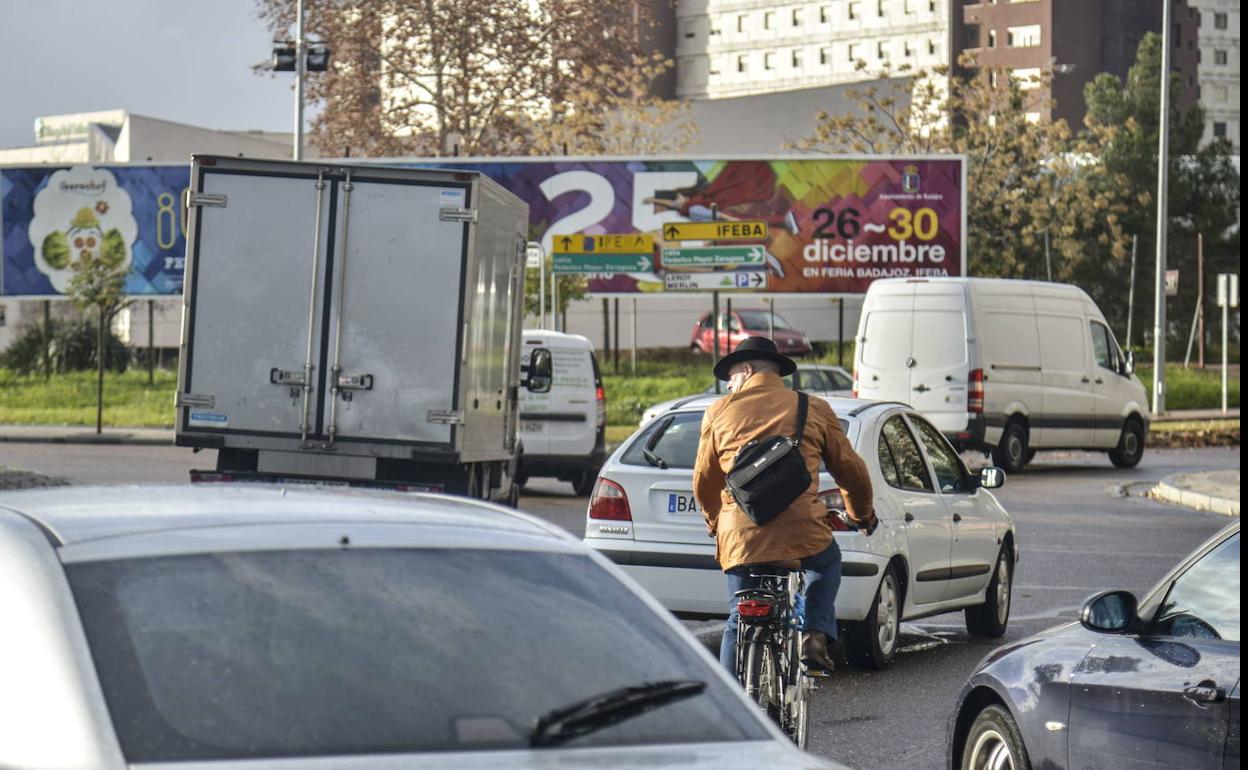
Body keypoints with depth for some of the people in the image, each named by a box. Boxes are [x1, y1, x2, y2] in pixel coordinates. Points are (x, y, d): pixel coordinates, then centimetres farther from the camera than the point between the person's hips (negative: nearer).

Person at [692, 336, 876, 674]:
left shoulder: (720, 412, 12)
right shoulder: (815, 410, 12)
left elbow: (704, 481, 18)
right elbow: (850, 469, 16)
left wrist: (715, 522, 38)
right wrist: (863, 514, 35)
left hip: (740, 540, 0)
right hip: (802, 532, 0)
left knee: (739, 623, 13)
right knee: (827, 562, 31)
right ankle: (815, 636, 10)